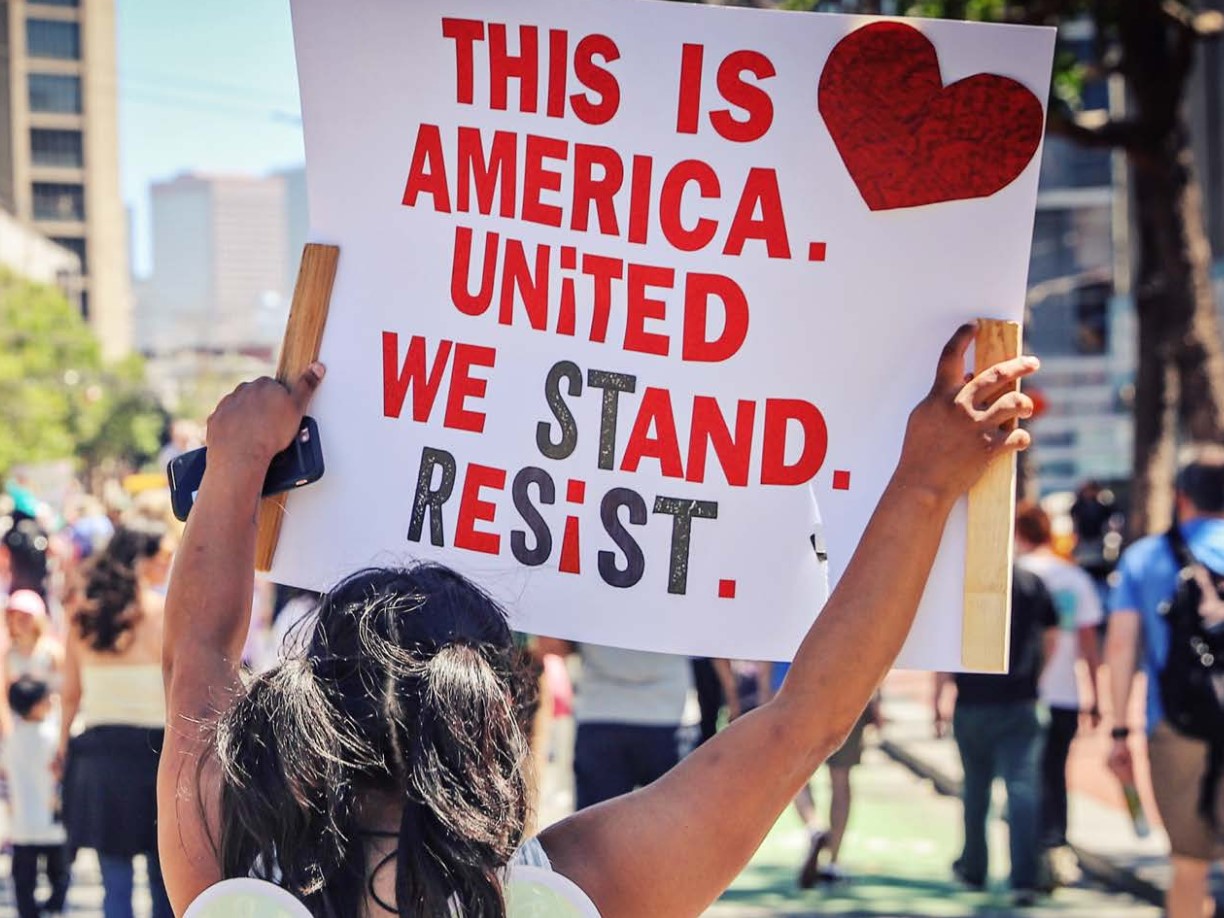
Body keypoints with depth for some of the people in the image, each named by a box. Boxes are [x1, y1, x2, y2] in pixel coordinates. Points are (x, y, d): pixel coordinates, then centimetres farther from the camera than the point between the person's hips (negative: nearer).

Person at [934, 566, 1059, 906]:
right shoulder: (1032, 584, 3)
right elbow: (1051, 638, 12)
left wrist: (937, 700, 1)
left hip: (972, 703, -1)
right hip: (1020, 704, 1)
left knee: (976, 787, 16)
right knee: (1022, 788, -6)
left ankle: (974, 868, 29)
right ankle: (1025, 881, -17)